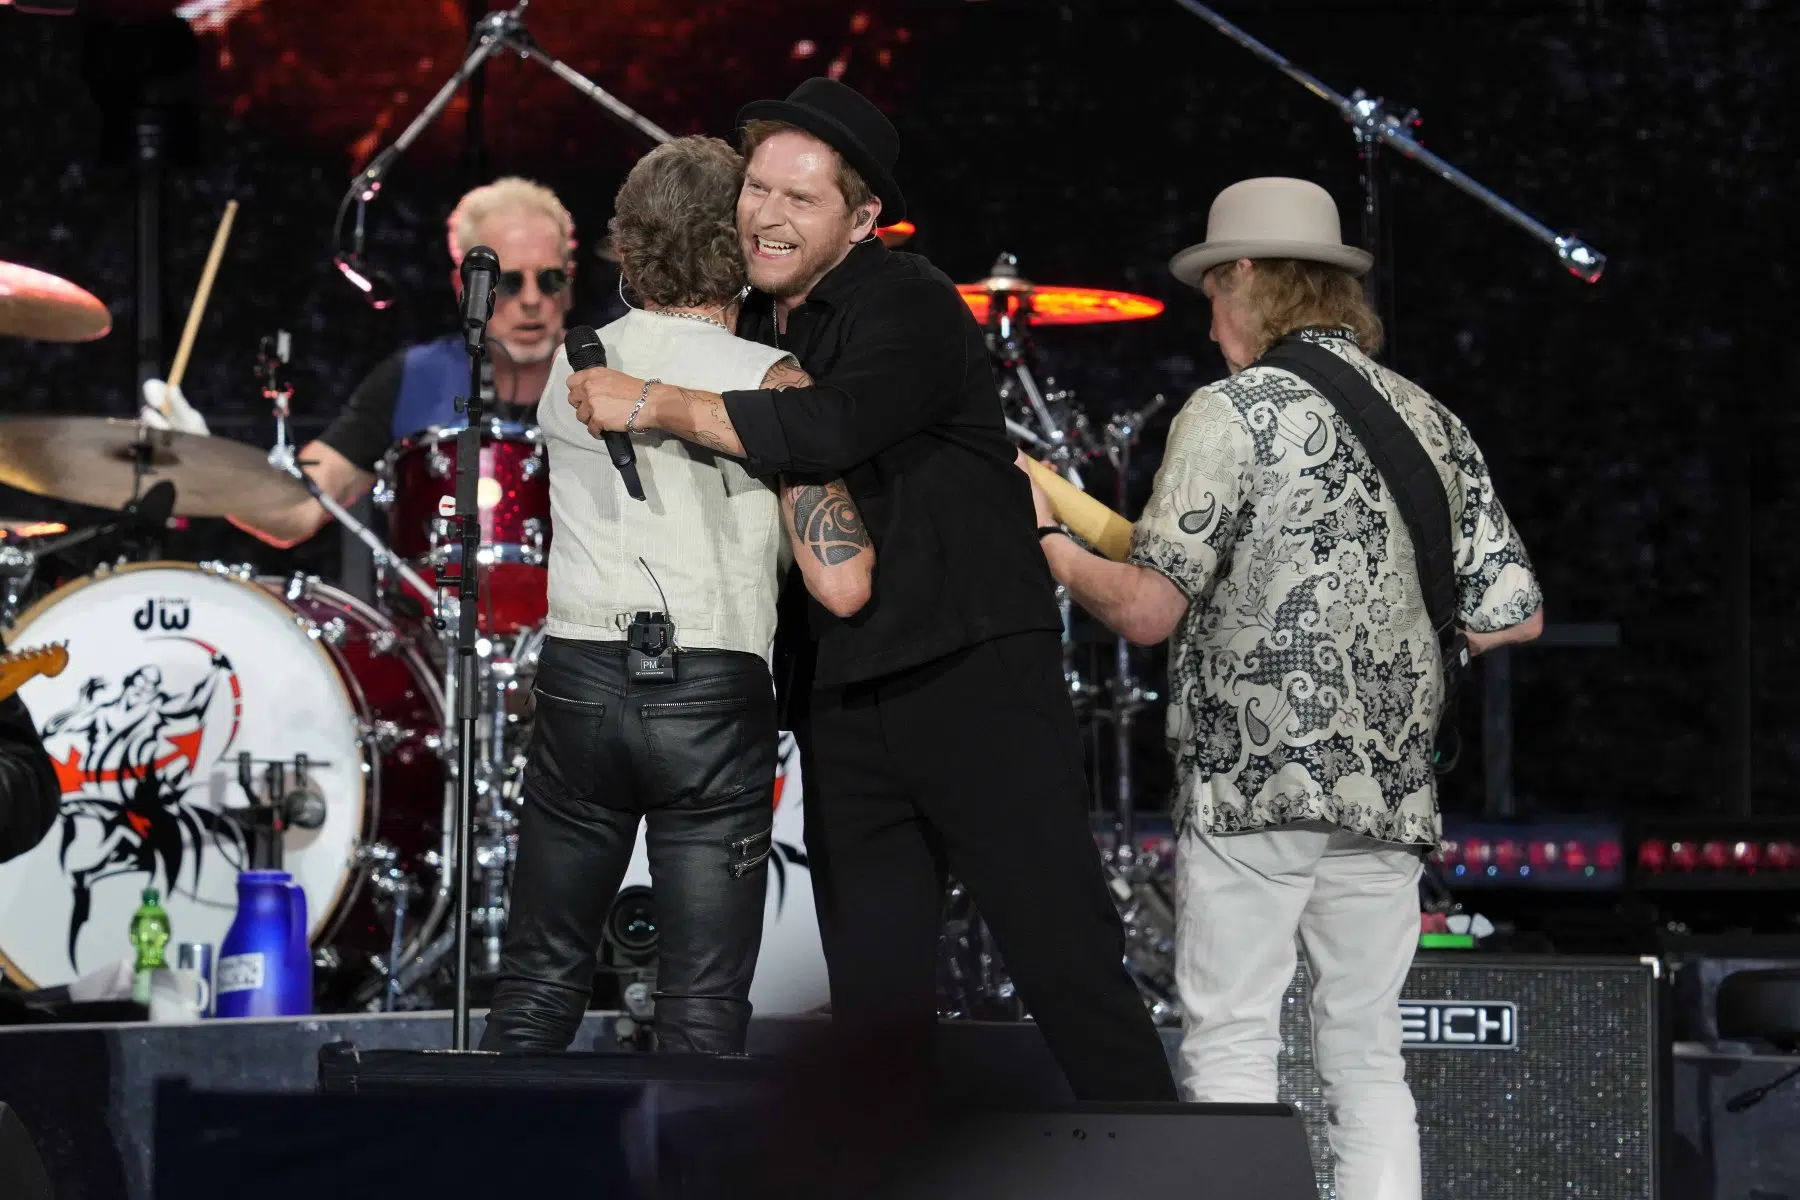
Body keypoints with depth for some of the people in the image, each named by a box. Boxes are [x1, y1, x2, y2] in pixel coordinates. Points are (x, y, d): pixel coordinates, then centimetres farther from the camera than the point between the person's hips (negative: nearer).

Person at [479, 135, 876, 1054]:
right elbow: (840, 584, -12)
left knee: (541, 976, 13)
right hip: (712, 696, -4)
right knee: (703, 1002, 2)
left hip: (578, 677, 4)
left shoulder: (571, 368, 8)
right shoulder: (772, 383, -6)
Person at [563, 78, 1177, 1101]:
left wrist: (654, 404, -19)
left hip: (974, 678, -7)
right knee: (874, 997, 7)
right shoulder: (754, 335, 15)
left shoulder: (911, 306, -8)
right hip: (844, 702, 7)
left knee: (1067, 960, -8)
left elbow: (827, 428, -26)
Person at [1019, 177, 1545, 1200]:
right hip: (1390, 789, 5)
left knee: (1231, 1047, -1)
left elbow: (1148, 609, -11)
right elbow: (1514, 615, 9)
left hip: (1254, 778, -5)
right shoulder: (1434, 423, 11)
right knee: (1368, 1056, 10)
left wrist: (1046, 542, 6)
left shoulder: (1235, 411, -7)